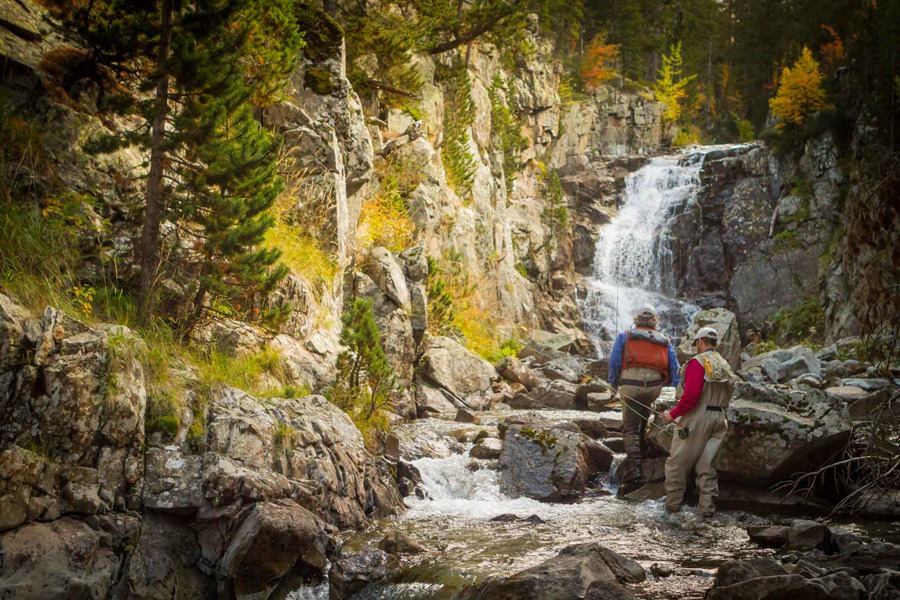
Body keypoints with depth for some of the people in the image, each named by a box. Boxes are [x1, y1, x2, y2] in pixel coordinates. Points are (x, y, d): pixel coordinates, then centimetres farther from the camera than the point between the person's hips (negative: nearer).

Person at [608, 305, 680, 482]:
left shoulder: (624, 337, 9)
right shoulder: (664, 341, 14)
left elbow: (614, 361, 1)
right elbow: (674, 368, 11)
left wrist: (613, 384, 12)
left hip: (630, 386, -2)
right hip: (654, 386, 2)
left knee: (630, 429, 4)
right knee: (643, 414, 33)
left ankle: (635, 465, -11)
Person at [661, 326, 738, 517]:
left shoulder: (698, 362, -11)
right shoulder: (725, 366, 14)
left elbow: (691, 395, -19)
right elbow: (726, 397, 15)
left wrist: (673, 414, -11)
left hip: (697, 418, -7)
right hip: (719, 420, 7)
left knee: (677, 462, 4)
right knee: (707, 465, 10)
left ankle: (673, 503, 9)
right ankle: (707, 507, 8)